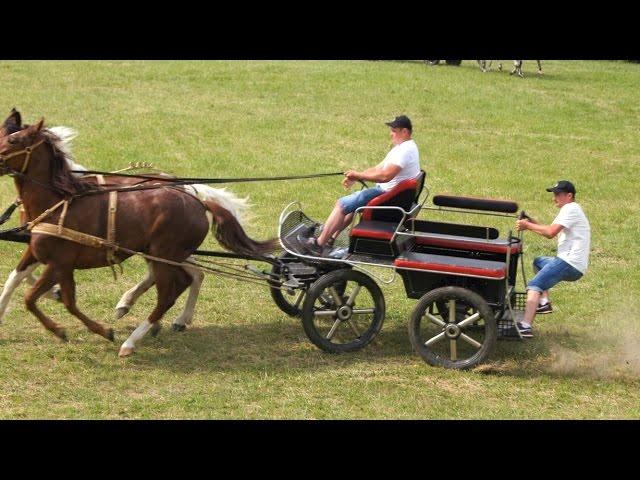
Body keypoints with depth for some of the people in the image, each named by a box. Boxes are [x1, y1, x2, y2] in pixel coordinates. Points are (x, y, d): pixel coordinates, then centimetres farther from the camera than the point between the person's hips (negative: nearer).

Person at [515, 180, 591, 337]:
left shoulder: (570, 209, -8)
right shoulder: (571, 210, 25)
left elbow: (551, 232, -19)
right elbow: (552, 232, 19)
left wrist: (528, 225, -10)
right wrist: (532, 224, 7)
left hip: (570, 264, -11)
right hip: (571, 263, 11)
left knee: (534, 285, -17)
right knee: (538, 262, 29)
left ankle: (526, 326, -33)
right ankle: (544, 302, 14)